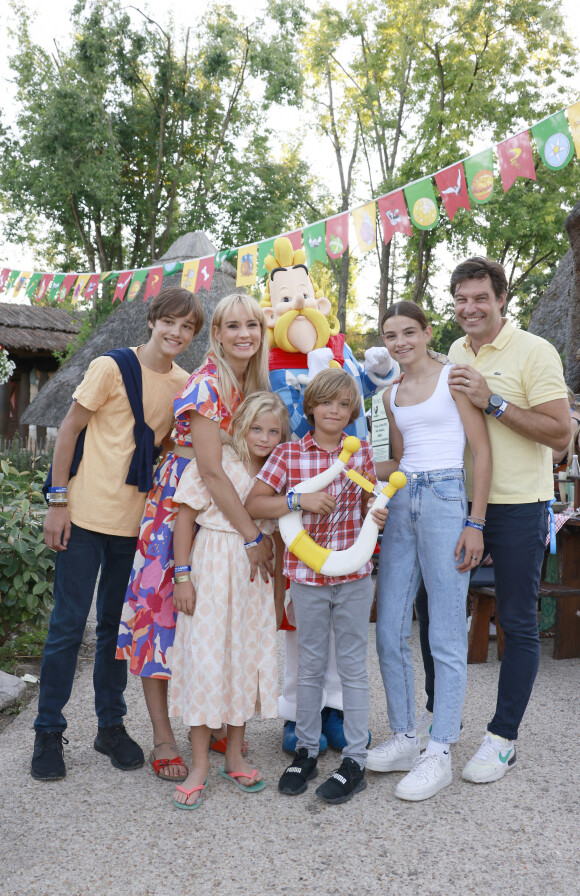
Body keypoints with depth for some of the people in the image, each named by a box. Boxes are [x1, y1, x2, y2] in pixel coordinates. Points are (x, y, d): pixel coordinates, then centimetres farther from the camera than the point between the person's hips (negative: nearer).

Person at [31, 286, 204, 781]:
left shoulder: (185, 384, 6)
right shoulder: (111, 367, -8)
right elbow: (69, 430, -5)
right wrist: (58, 501, -9)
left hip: (137, 521, 4)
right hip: (87, 514, -4)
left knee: (117, 624, 14)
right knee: (68, 624, 2)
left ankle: (111, 724, 27)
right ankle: (49, 731, 17)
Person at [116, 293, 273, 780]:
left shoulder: (255, 383, 5)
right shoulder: (206, 384, -19)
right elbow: (212, 470, -24)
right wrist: (254, 535, -25)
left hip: (224, 510, 7)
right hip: (178, 506, -7)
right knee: (163, 610, -1)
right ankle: (163, 738, 10)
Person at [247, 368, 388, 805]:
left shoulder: (362, 452, 2)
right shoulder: (288, 454, -3)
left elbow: (368, 505, 11)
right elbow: (253, 503, -6)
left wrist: (377, 515, -12)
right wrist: (299, 499, -19)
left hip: (354, 575, 0)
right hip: (307, 575, 0)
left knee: (353, 666, 8)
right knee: (311, 665, 14)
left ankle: (355, 761, 19)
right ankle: (305, 751, 30)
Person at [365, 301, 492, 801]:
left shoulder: (453, 376, -2)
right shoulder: (393, 395, 17)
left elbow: (482, 451, -5)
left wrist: (476, 523, -11)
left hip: (445, 501, -7)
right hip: (401, 503, 7)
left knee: (446, 637, -2)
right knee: (390, 632, 7)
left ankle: (440, 754, 8)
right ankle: (405, 740, 21)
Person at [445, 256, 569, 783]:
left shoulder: (534, 352, -9)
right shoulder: (456, 353, 10)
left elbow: (560, 433, -16)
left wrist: (493, 402, -22)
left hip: (518, 507, -6)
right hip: (459, 502, 6)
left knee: (518, 624, 4)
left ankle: (504, 739, 19)